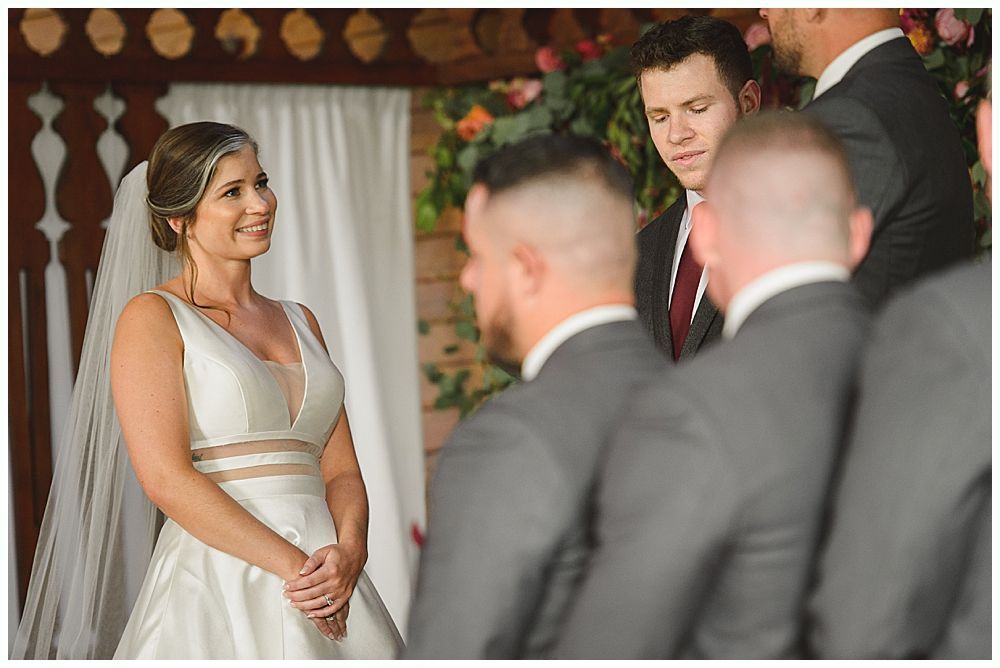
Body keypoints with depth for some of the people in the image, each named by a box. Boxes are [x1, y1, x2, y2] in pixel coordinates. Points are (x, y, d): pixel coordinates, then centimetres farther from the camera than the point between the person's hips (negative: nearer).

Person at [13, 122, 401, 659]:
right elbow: (166, 478, -12)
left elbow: (341, 470, 12)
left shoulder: (300, 321, 17)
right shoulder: (152, 317, -1)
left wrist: (349, 552, -9)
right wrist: (292, 565, -16)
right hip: (218, 587, -5)